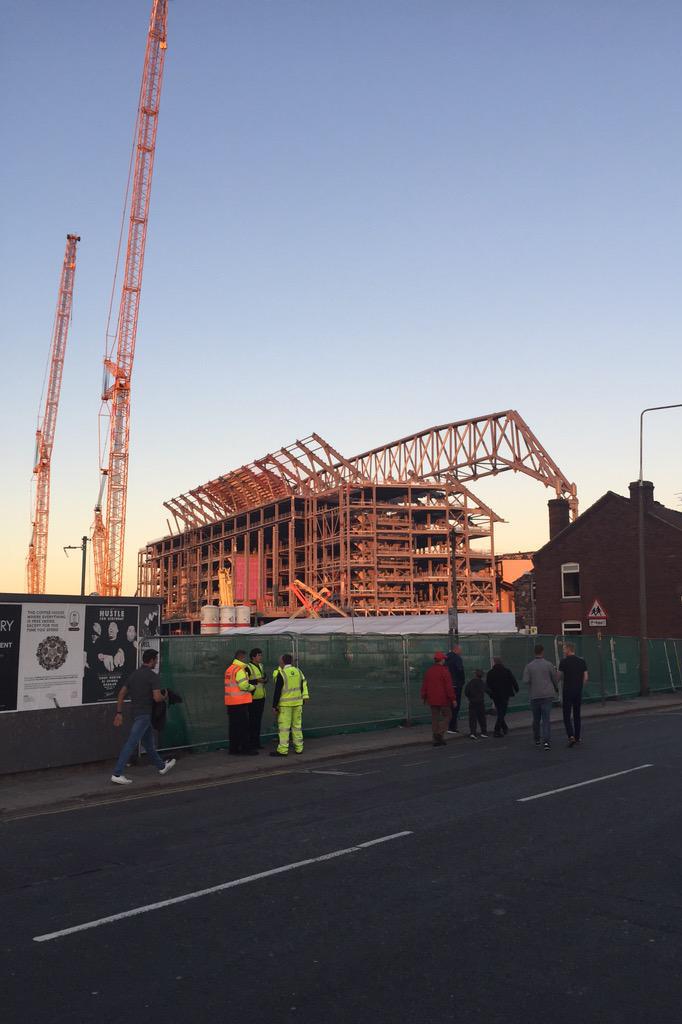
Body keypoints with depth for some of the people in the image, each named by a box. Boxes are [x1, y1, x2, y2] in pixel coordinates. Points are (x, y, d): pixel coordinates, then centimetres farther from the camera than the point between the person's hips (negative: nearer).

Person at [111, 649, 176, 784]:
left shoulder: (133, 674, 9)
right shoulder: (152, 676, -13)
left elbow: (121, 694, 8)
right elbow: (157, 698, -20)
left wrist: (119, 713, 9)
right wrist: (164, 696, 2)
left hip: (136, 713, 9)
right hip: (144, 715, -9)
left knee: (149, 742, 19)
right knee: (131, 743, -9)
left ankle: (162, 766, 34)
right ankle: (117, 774, -10)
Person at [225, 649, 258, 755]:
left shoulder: (229, 669, 15)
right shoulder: (240, 670, -14)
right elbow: (244, 685, -22)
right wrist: (253, 687, -4)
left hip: (230, 702, 9)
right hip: (240, 702, -9)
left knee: (233, 725, 12)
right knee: (243, 725, -2)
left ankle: (233, 748, 16)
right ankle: (246, 747, 1)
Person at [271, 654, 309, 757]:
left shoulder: (281, 674, -12)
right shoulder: (298, 671, 7)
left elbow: (277, 691, -12)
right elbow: (303, 686, 12)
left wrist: (274, 706, -7)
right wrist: (303, 699, 20)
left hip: (285, 704, -6)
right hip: (298, 703, 6)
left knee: (284, 726, -3)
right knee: (297, 725, 12)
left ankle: (282, 750, -3)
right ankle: (299, 748, 16)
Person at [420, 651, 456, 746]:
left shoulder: (428, 670, 7)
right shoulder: (444, 671, -12)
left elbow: (424, 685, 11)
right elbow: (449, 686, -14)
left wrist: (424, 697, 19)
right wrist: (453, 699, -10)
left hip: (432, 699, 6)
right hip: (443, 699, -6)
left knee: (434, 718, 9)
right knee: (446, 716, 7)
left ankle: (436, 740, 11)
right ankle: (440, 733, -10)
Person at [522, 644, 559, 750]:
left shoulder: (529, 666, -2)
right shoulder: (548, 664, -4)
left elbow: (525, 680, -9)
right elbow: (555, 679, 3)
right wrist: (556, 689, 23)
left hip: (534, 696, 1)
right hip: (547, 694, -1)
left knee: (536, 719, 15)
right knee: (546, 719, -3)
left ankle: (537, 740, 25)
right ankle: (547, 740, -16)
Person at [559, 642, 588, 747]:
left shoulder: (564, 661, -9)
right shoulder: (582, 661, 3)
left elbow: (560, 677, -3)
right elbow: (586, 678, 1)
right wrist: (580, 686, 14)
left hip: (567, 691, -4)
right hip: (578, 691, 4)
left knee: (567, 715, -1)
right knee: (577, 715, 16)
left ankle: (571, 736, -17)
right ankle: (577, 737, 21)